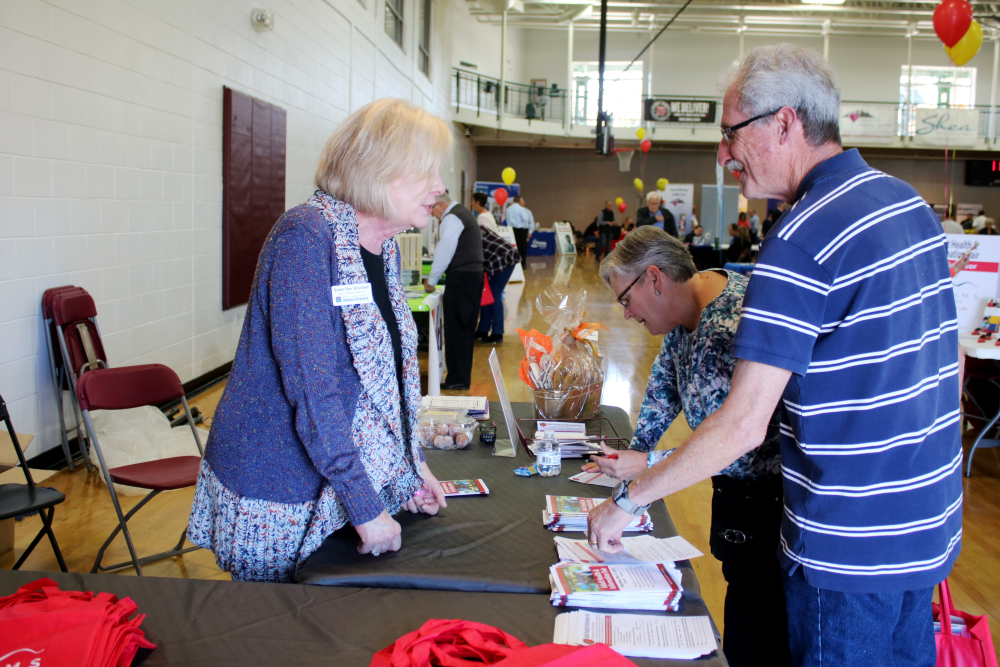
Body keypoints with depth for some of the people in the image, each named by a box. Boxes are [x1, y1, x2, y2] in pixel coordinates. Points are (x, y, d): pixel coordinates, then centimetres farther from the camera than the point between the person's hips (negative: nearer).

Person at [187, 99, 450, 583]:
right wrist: (365, 507, -21)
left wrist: (410, 464, 8)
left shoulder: (384, 249, 6)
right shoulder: (306, 237, -21)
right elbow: (312, 388, -25)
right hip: (277, 498, -7)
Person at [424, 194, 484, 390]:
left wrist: (432, 280, -4)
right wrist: (435, 277, 19)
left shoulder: (451, 219, -12)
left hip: (460, 278, -10)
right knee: (466, 329, 14)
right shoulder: (464, 213, 20)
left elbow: (444, 252, -15)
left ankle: (457, 379, 0)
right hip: (475, 273, 10)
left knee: (455, 328, -4)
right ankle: (463, 376, 20)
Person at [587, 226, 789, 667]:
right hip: (737, 487, 9)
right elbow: (666, 382, 17)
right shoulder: (686, 308, 2)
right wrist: (634, 451, 10)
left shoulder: (727, 331, -29)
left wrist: (647, 465, -26)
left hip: (767, 494, -9)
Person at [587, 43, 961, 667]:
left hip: (852, 547, -9)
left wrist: (626, 501, -16)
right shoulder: (912, 205, 6)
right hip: (932, 527, 9)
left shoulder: (802, 241, -23)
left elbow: (743, 426, -26)